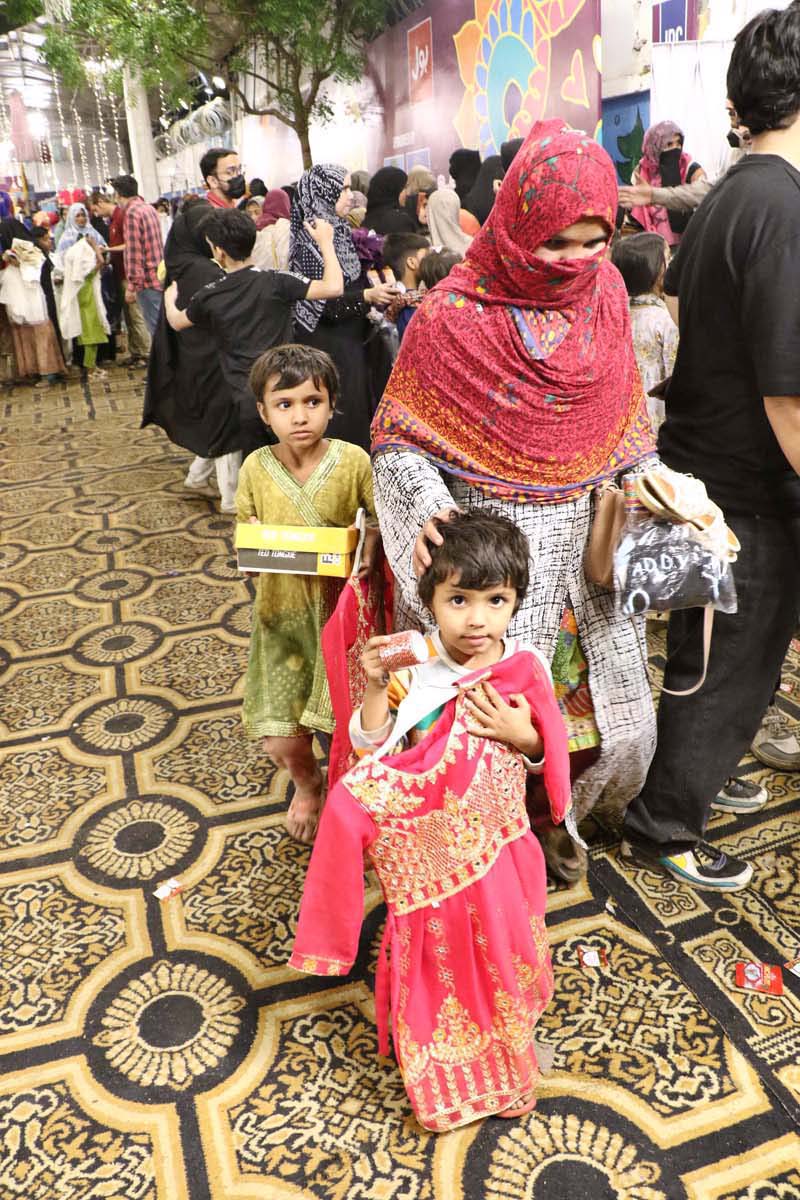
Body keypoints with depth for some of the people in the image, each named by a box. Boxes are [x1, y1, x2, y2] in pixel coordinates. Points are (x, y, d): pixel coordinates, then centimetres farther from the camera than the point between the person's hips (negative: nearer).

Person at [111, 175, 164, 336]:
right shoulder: (149, 208, 14)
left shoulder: (132, 213, -13)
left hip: (148, 281, -9)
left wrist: (131, 285, -14)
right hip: (160, 276, 9)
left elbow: (134, 252, -17)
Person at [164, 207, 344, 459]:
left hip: (245, 399, 2)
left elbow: (176, 322, 21)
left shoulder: (209, 296, 1)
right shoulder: (275, 282, -10)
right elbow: (333, 287, -18)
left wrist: (169, 298, 44)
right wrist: (325, 242, -3)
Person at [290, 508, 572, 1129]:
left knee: (499, 943, 21)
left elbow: (549, 753, -2)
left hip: (496, 841, 1)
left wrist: (520, 734, -23)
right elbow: (368, 746, -16)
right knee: (436, 953, 17)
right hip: (427, 844, -1)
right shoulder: (411, 667, -19)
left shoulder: (525, 669, -14)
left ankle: (504, 1043, 53)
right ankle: (446, 1074, 44)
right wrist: (375, 687, -31)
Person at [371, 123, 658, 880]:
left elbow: (624, 420, 13)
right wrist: (425, 512, -25)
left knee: (625, 721, 10)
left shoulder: (605, 292, 3)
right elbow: (399, 440, -7)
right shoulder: (454, 317, -12)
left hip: (590, 533, 5)